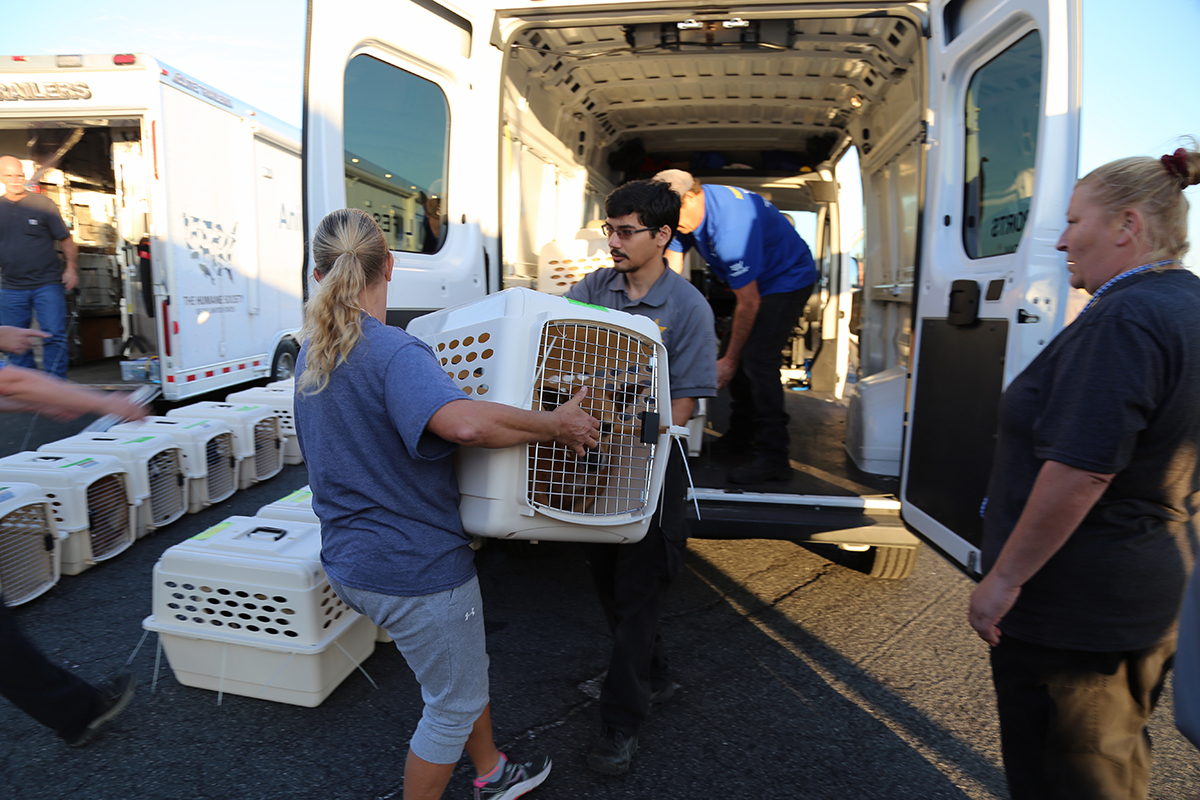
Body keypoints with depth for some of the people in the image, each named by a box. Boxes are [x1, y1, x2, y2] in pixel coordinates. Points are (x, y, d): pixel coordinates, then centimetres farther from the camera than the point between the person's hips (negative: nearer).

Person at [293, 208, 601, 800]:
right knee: (454, 705, 15)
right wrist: (556, 426, -29)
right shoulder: (394, 352, -24)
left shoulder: (312, 351, 5)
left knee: (463, 671, 28)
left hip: (351, 561, 10)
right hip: (415, 566, -9)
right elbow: (465, 423, -43)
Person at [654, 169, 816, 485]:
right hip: (757, 281, 9)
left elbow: (749, 303, -29)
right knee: (739, 355, 11)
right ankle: (741, 434, 26)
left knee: (757, 359, -19)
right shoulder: (685, 213, -8)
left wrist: (729, 361, -21)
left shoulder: (730, 227, -36)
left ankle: (772, 458, -15)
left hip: (788, 279, -9)